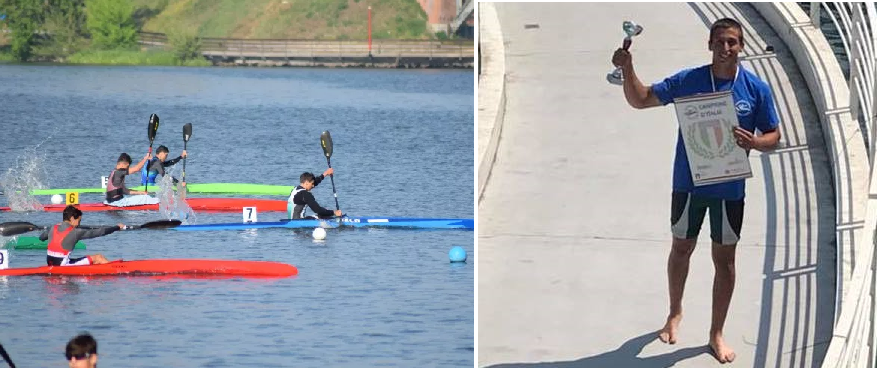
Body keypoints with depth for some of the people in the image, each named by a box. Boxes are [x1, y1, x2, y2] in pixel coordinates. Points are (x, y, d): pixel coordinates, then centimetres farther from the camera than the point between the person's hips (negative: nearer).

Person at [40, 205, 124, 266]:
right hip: (63, 265, -8)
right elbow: (98, 232, -7)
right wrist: (117, 227, 2)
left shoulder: (53, 228, 5)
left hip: (51, 264, 8)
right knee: (98, 258, -3)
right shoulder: (75, 232, -12)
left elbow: (41, 237, 26)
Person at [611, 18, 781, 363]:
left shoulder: (757, 89, -9)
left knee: (724, 258, 8)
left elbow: (773, 136, -1)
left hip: (730, 188, 0)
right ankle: (675, 313, 41)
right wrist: (627, 69, -24)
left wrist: (753, 142, -23)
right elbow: (640, 100, -6)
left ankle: (717, 333, 22)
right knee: (681, 248, 17)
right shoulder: (687, 81, -10)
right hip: (688, 183, 0)